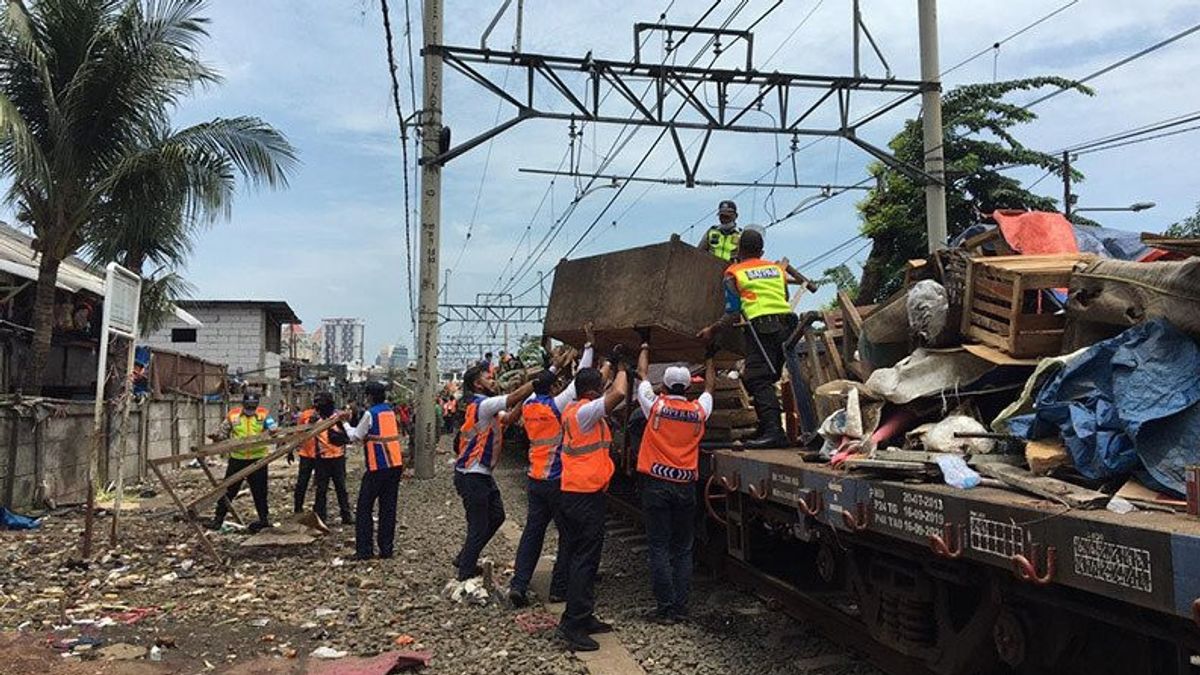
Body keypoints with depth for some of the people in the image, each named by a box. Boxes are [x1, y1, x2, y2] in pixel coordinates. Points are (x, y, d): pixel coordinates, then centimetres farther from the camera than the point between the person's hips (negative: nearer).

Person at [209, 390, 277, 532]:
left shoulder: (264, 414, -2)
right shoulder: (233, 415, 2)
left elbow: (273, 427, -14)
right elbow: (223, 432, 11)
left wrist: (273, 431, -37)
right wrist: (216, 436, -10)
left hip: (257, 458, -2)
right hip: (237, 458, 2)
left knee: (259, 491, 8)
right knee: (228, 490, 8)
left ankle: (265, 518, 20)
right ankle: (218, 518, 18)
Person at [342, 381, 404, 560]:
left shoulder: (370, 413, -9)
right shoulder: (390, 411, 12)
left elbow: (355, 437, -1)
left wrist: (345, 424, 13)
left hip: (378, 466, -6)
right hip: (395, 464, 7)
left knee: (364, 508, 3)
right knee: (388, 508, 9)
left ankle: (364, 550, 1)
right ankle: (386, 549, 10)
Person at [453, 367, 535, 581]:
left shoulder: (482, 405, 11)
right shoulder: (482, 405, -20)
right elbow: (514, 397, -27)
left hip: (481, 475, 10)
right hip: (471, 477, -10)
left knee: (496, 516, 18)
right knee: (479, 526, 0)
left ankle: (465, 558, 29)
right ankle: (466, 572, 15)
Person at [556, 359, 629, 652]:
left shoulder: (571, 409, 10)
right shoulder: (586, 411, -17)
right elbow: (618, 393, -30)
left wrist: (609, 367, 30)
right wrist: (620, 367, -12)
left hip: (572, 494, 10)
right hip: (588, 496, -10)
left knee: (577, 558, 15)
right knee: (585, 560, -4)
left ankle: (581, 617, 25)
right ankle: (574, 626, -1)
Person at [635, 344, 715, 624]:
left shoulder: (656, 405, -5)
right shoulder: (699, 411, 2)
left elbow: (643, 374, 13)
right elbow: (710, 386, 24)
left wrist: (645, 349, 31)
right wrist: (709, 358, 40)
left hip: (656, 484, -3)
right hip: (686, 486, 3)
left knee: (659, 548, 1)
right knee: (683, 549, 11)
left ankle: (666, 608, 3)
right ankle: (681, 607, 13)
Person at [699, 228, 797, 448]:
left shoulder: (734, 273, 7)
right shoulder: (777, 268, 21)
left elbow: (733, 313, 2)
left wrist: (712, 330, 15)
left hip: (761, 326, -6)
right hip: (786, 323, 6)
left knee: (758, 380, -12)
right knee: (767, 379, 14)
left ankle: (773, 431, -25)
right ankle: (766, 429, 15)